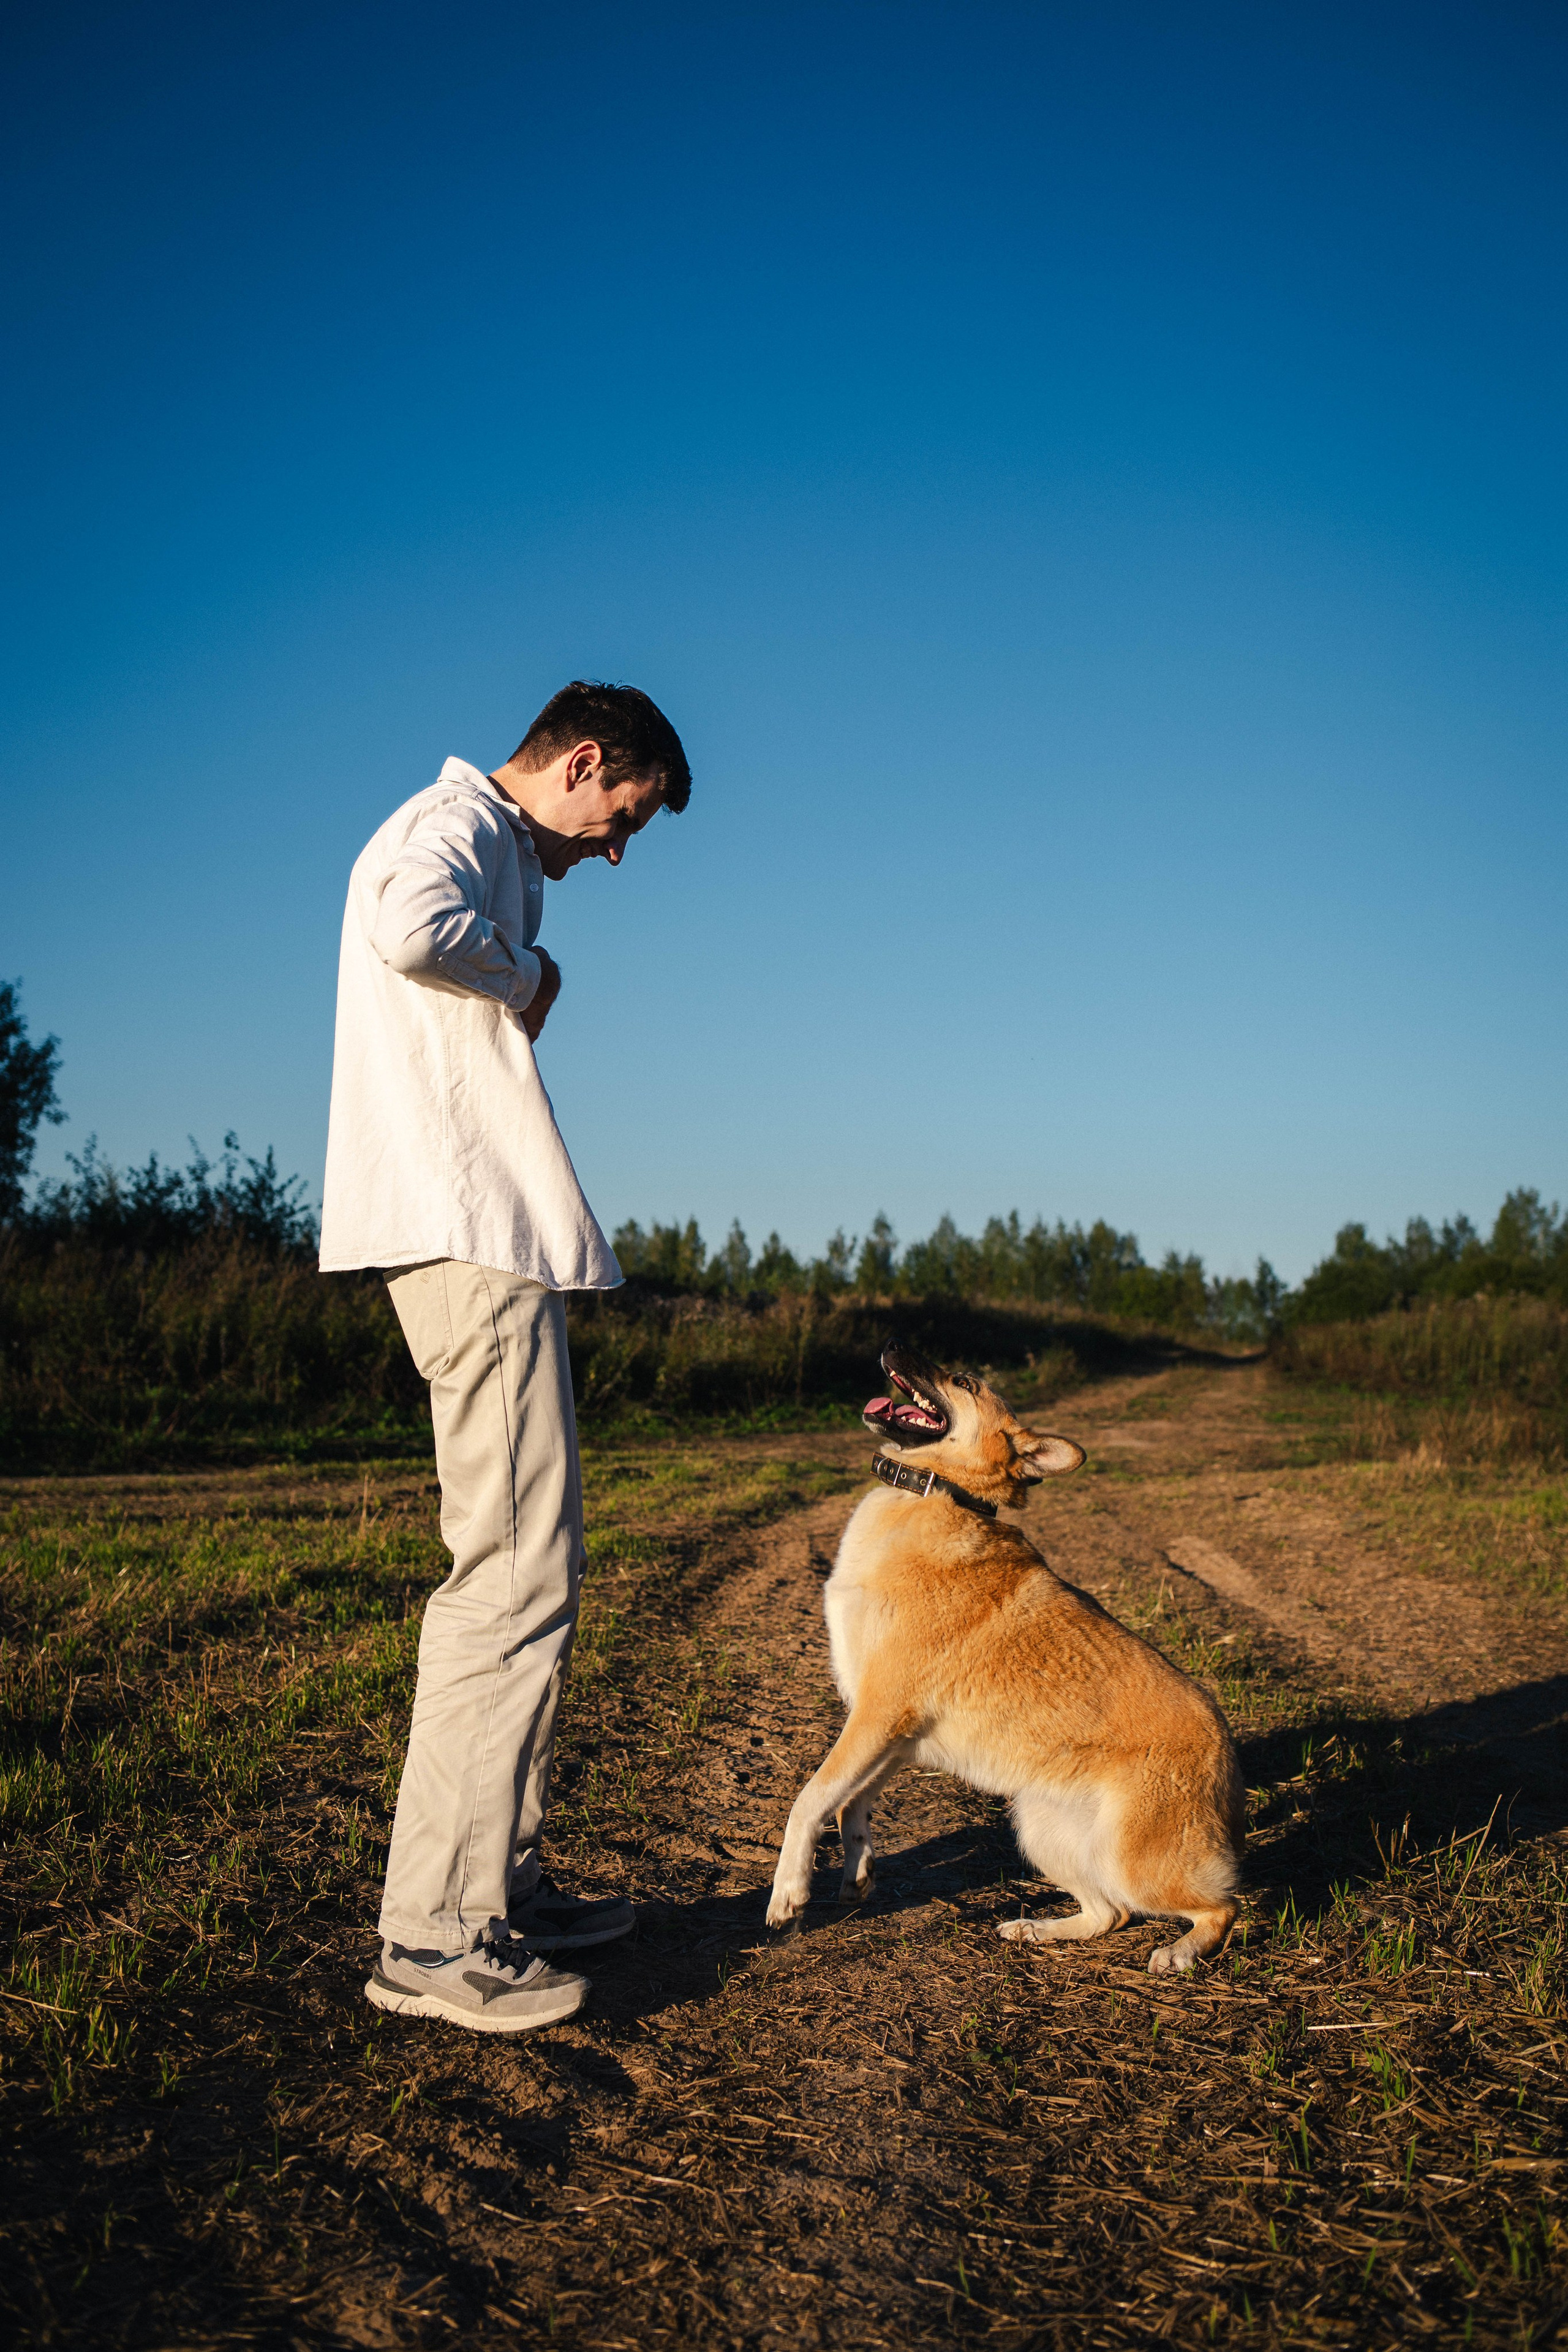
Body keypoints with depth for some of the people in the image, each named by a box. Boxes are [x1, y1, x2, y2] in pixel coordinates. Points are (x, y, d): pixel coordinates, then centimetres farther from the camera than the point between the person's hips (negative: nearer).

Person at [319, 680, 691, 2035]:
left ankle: (503, 1884, 21)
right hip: (475, 1240, -11)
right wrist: (527, 974, -11)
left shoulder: (496, 855, 27)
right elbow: (409, 925, -28)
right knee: (516, 1577, -11)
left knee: (526, 1570, 12)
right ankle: (436, 1934, -5)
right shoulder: (459, 821, -4)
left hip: (494, 1246, 11)